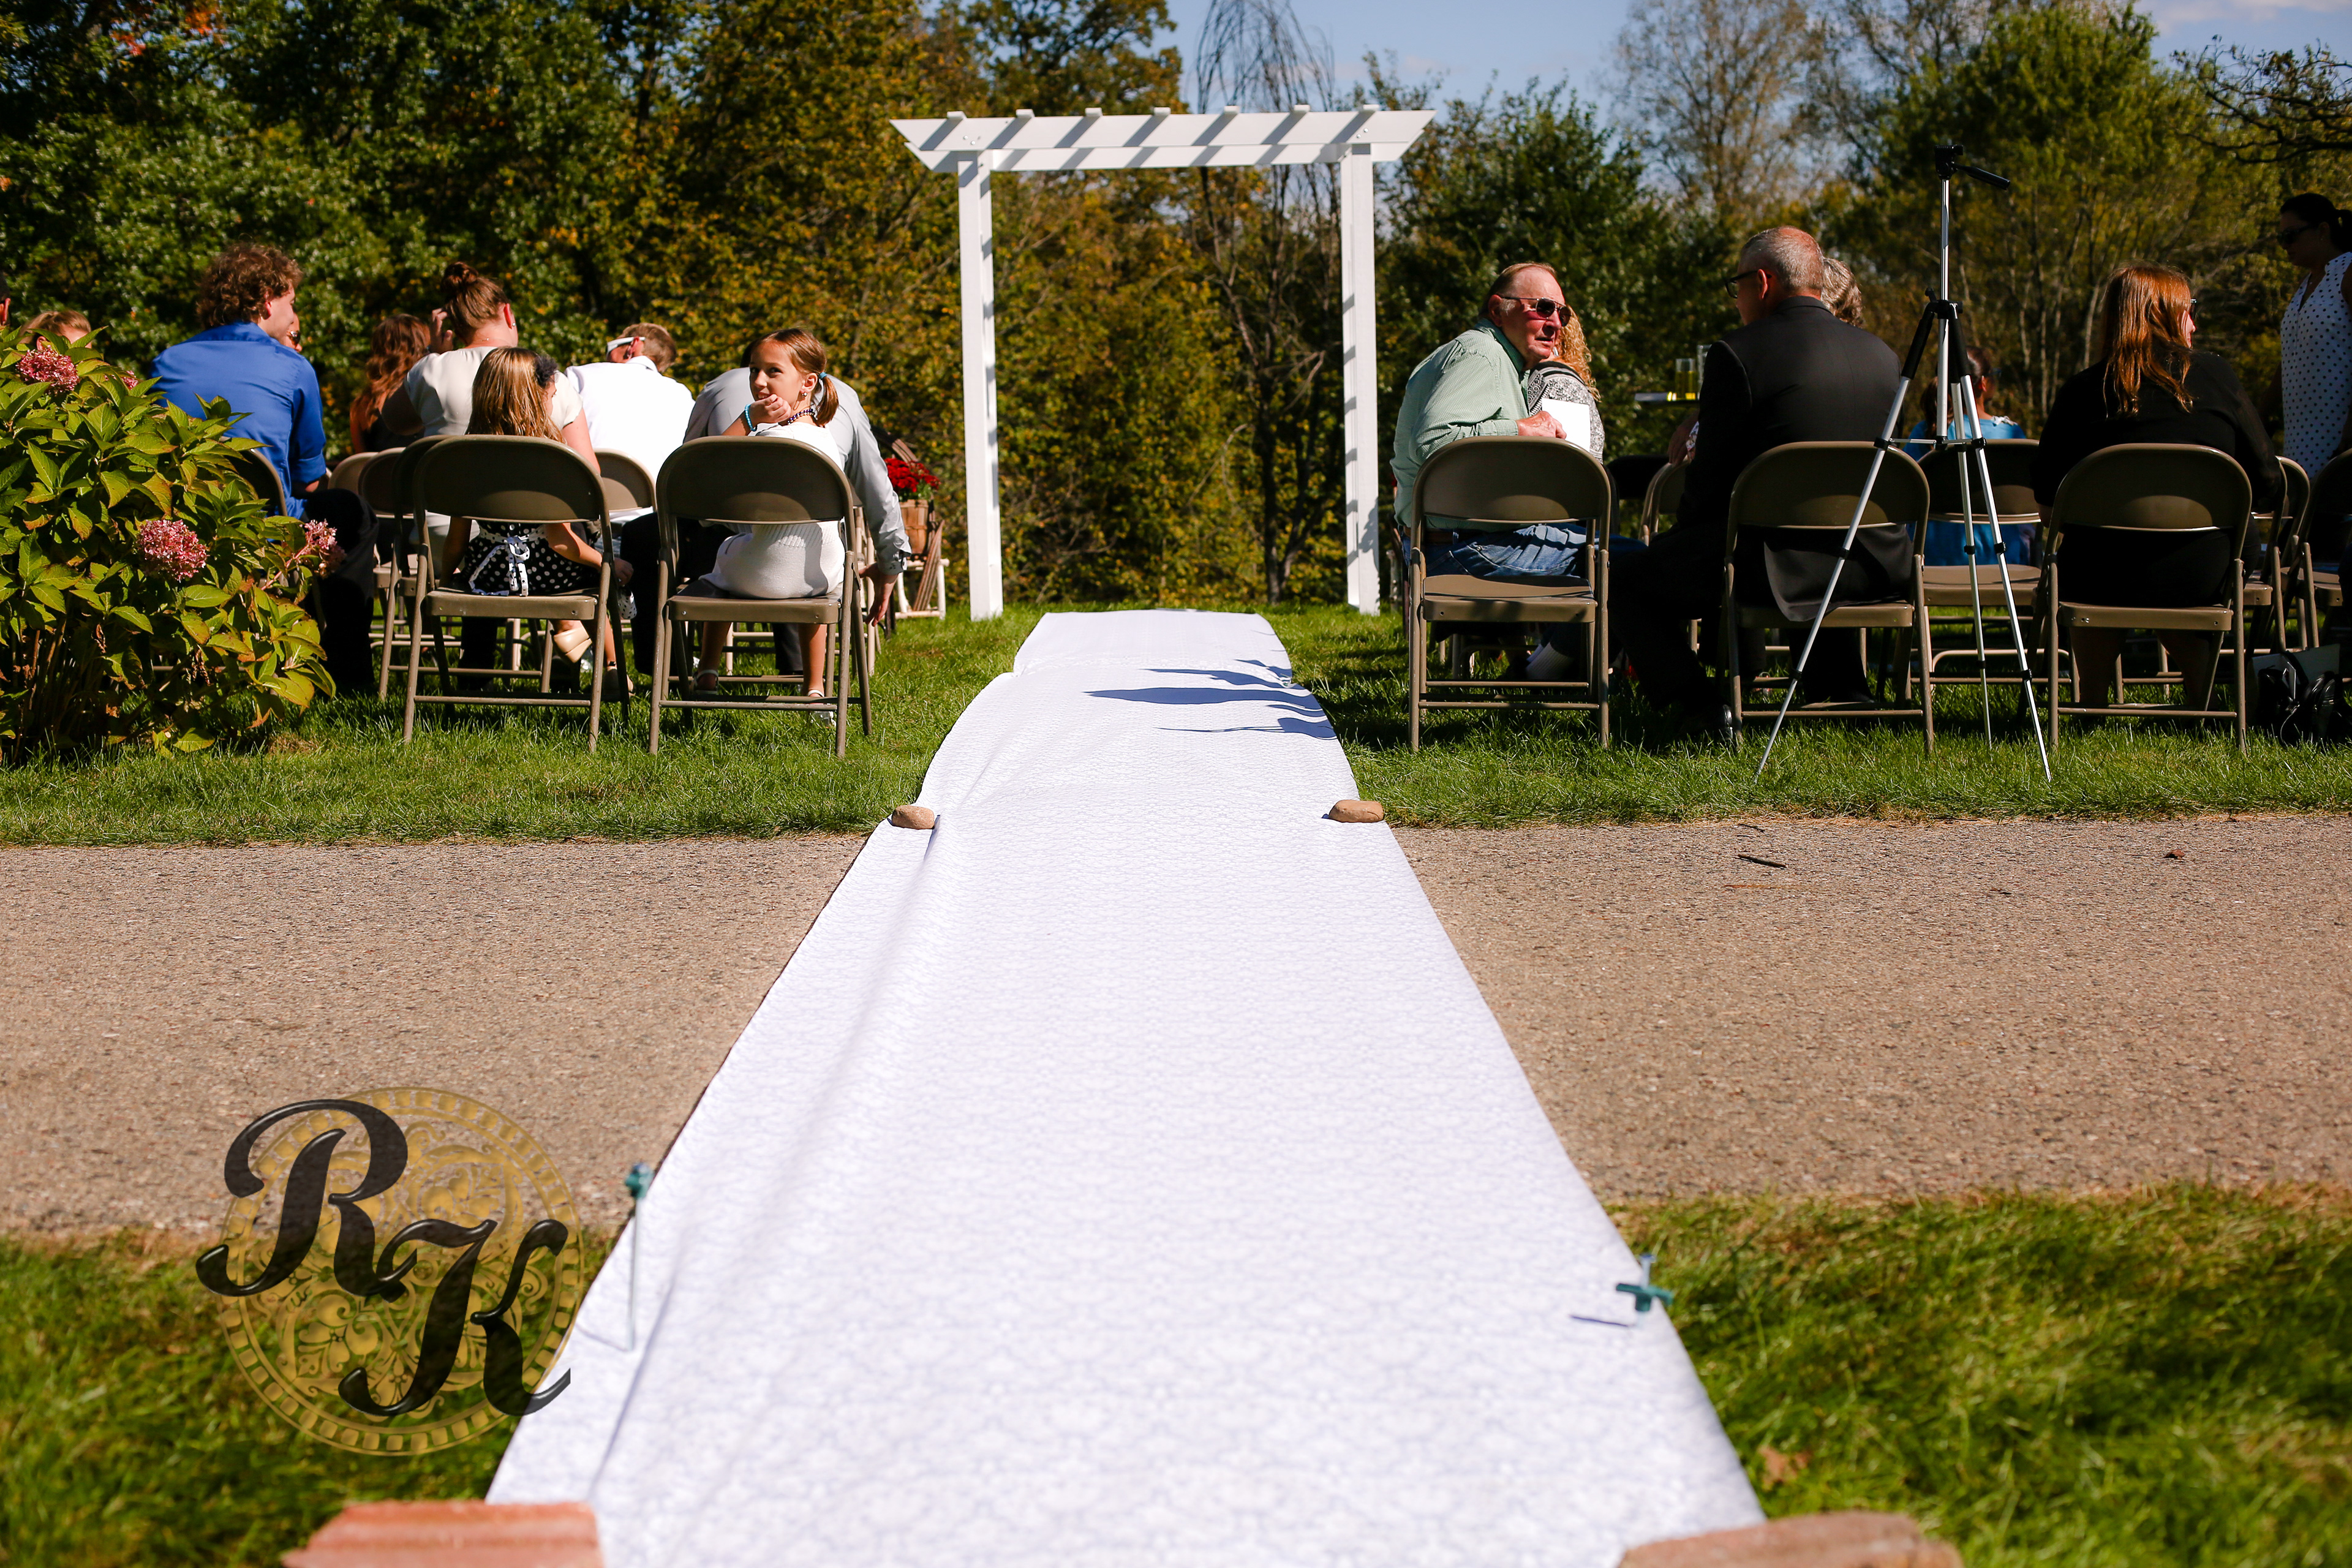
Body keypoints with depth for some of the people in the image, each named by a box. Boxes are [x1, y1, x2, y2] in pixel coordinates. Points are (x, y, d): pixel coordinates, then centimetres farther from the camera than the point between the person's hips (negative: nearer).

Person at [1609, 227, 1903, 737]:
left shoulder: (1737, 354, -11)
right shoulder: (1882, 356, 8)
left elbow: (1708, 489, -8)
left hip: (1769, 566, -6)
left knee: (1624, 580, 12)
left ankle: (1697, 704, 0)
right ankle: (1843, 691, 32)